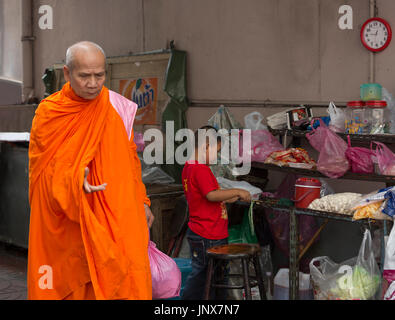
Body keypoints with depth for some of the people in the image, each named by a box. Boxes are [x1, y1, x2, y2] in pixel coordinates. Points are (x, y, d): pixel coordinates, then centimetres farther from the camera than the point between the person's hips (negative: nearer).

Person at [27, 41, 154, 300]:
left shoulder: (118, 108, 2)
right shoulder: (48, 113, -4)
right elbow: (43, 170, -3)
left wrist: (141, 201, 8)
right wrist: (74, 181, -22)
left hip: (114, 217, 2)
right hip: (64, 223, -1)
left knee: (127, 276, -9)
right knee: (70, 285, 1)